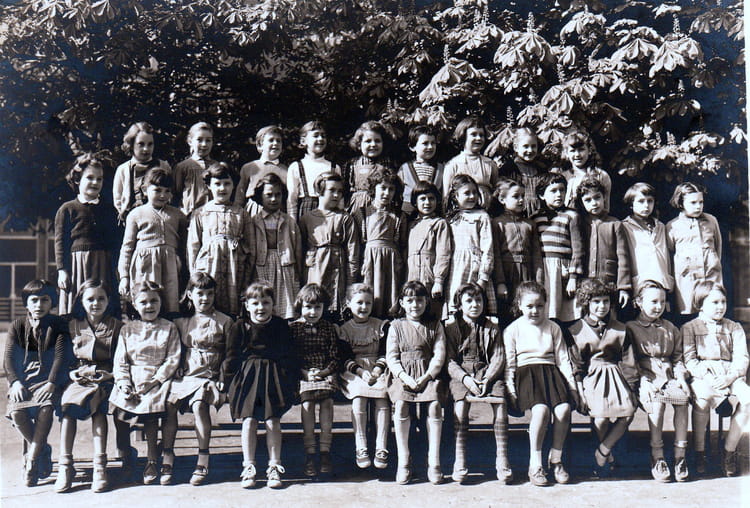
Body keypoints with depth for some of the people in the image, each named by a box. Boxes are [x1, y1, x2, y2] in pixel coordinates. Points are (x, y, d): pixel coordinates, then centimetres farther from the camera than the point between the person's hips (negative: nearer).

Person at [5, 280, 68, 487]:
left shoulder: (58, 325, 4)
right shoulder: (17, 326, 10)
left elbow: (60, 356, -5)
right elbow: (9, 357, 2)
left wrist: (51, 383, -19)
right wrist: (15, 382, -15)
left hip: (48, 381, -2)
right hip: (23, 382, 2)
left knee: (45, 408, -34)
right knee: (16, 412, -28)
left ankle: (31, 459, -22)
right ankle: (42, 451, -3)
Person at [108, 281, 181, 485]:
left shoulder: (169, 328, 7)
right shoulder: (127, 330, 14)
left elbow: (173, 359, -1)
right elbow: (120, 361, 10)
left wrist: (155, 381, -12)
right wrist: (124, 384, -6)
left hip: (158, 380, -3)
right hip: (132, 381, 3)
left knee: (150, 402, -26)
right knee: (119, 403, -20)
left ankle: (152, 460, -12)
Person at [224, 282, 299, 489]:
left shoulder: (281, 326, 3)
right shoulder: (241, 327, 0)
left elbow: (289, 356, 7)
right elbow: (232, 354, 3)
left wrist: (292, 381, 4)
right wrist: (225, 378, -1)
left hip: (274, 378, 0)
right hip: (247, 378, 0)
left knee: (273, 421, 2)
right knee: (249, 421, 0)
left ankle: (274, 467, 11)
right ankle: (248, 467, 9)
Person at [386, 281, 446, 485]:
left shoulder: (434, 326, 11)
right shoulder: (396, 326, 11)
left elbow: (439, 355, 3)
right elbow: (391, 357, 4)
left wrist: (425, 378, -11)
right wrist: (406, 378, -12)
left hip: (428, 375, 0)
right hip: (403, 376, 0)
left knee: (434, 404, -28)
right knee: (400, 404, -29)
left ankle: (433, 461, -19)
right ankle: (403, 459, -18)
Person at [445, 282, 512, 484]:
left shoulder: (492, 326, 13)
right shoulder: (451, 326, 8)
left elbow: (498, 357, 5)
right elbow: (450, 360, 1)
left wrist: (487, 379, -13)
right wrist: (465, 378, -17)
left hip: (488, 373, 1)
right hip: (461, 373, -1)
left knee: (500, 404, -27)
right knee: (460, 404, -30)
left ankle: (502, 460, -19)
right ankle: (459, 461, -23)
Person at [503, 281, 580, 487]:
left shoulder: (553, 328, 19)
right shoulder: (512, 330, 10)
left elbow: (563, 359, 17)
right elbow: (509, 364, 6)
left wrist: (572, 385, 5)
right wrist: (510, 389, -6)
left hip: (550, 371, 3)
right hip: (526, 372, -3)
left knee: (563, 408, -27)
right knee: (540, 409, -33)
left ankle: (556, 459, -7)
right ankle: (535, 463, -19)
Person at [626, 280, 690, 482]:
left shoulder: (670, 329, 23)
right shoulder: (630, 328, 9)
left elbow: (678, 358, 20)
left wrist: (681, 377, 0)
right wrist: (644, 382, -14)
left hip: (668, 377, 4)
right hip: (645, 378, -3)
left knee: (683, 398, -29)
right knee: (657, 402, -34)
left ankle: (680, 455, -22)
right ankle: (657, 457, -25)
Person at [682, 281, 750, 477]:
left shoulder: (734, 328, 19)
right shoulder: (689, 328, 11)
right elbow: (689, 359, 0)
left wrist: (730, 377, -14)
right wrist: (706, 375, -18)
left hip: (730, 375, 3)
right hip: (701, 376, -3)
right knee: (703, 397, -38)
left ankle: (730, 450, -15)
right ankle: (699, 451, -20)